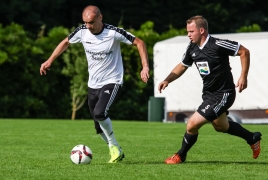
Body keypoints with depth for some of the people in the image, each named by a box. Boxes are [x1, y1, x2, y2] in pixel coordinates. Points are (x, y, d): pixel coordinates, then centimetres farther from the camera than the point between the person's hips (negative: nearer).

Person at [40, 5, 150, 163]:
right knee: (100, 128, 8)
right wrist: (49, 61, 11)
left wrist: (145, 67, -21)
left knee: (99, 113, -29)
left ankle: (114, 146, -8)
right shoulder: (82, 32, -5)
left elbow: (139, 43, -12)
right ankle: (117, 152, 29)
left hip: (112, 82, -6)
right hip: (93, 85, 6)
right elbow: (66, 42, 15)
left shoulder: (114, 32, -18)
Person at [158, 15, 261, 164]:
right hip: (209, 94, 9)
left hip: (222, 95, -9)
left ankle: (180, 156, 11)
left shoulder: (217, 45, -24)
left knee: (192, 124, -13)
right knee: (221, 127, 28)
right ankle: (253, 138, 49)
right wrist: (167, 80, -2)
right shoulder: (192, 48, -2)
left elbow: (244, 51, -16)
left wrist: (243, 76, -19)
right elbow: (182, 66, 13)